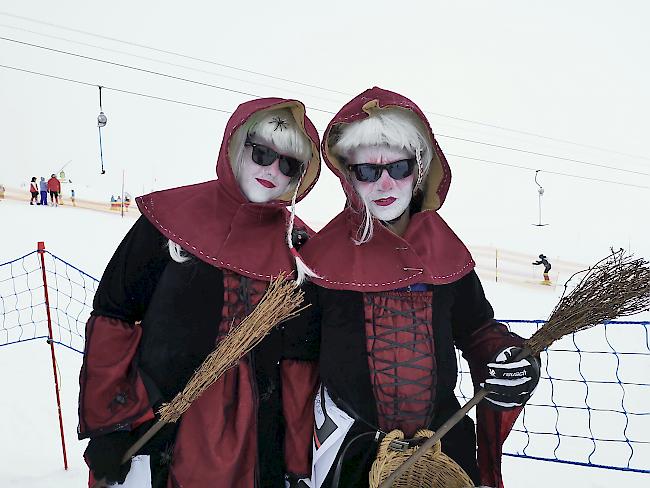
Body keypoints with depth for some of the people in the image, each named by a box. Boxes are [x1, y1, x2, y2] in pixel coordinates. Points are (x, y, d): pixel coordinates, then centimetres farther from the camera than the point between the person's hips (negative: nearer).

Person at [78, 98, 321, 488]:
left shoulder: (300, 248, -1)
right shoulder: (171, 217, -5)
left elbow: (299, 364, 1)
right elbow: (114, 318, -4)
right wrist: (106, 423, -5)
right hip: (158, 440, -1)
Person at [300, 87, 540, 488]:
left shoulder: (446, 252, 1)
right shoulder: (324, 255, -6)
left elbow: (477, 329, 11)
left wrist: (509, 358, -12)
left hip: (443, 437, 3)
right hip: (350, 447, -2)